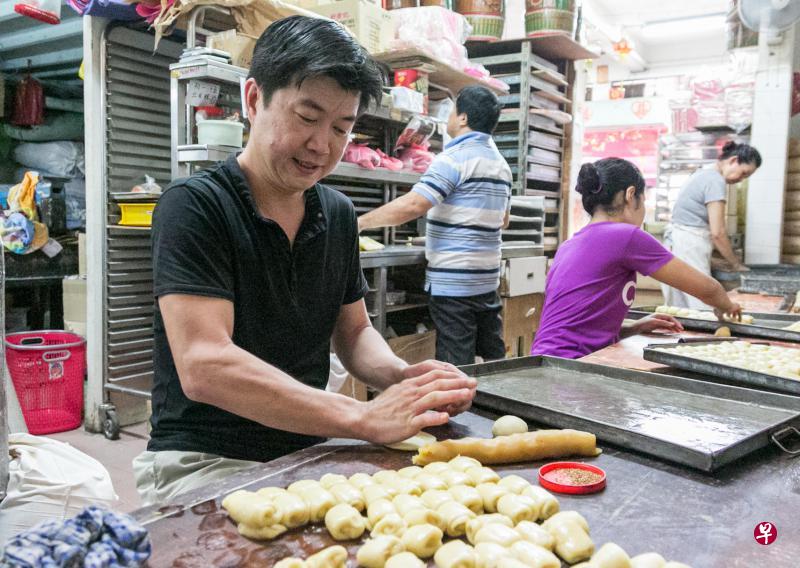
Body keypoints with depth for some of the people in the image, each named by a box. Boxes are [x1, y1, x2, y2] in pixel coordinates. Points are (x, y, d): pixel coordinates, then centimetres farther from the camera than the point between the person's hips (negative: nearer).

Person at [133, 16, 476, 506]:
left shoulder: (339, 214, 6)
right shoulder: (195, 207, -14)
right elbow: (203, 366, -25)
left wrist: (401, 376, -9)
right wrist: (365, 418, -30)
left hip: (307, 455, 6)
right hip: (205, 462, -6)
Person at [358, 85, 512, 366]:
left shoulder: (454, 158, -12)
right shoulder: (501, 163, 14)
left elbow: (413, 205, -23)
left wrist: (361, 222, -16)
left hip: (452, 280, -8)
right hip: (487, 278, 8)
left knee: (456, 366, -4)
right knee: (494, 358, 14)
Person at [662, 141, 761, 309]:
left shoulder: (704, 174, 18)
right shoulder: (716, 180, -11)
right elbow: (717, 232, -14)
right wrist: (736, 264, -3)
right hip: (689, 247, -10)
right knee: (702, 310, -10)